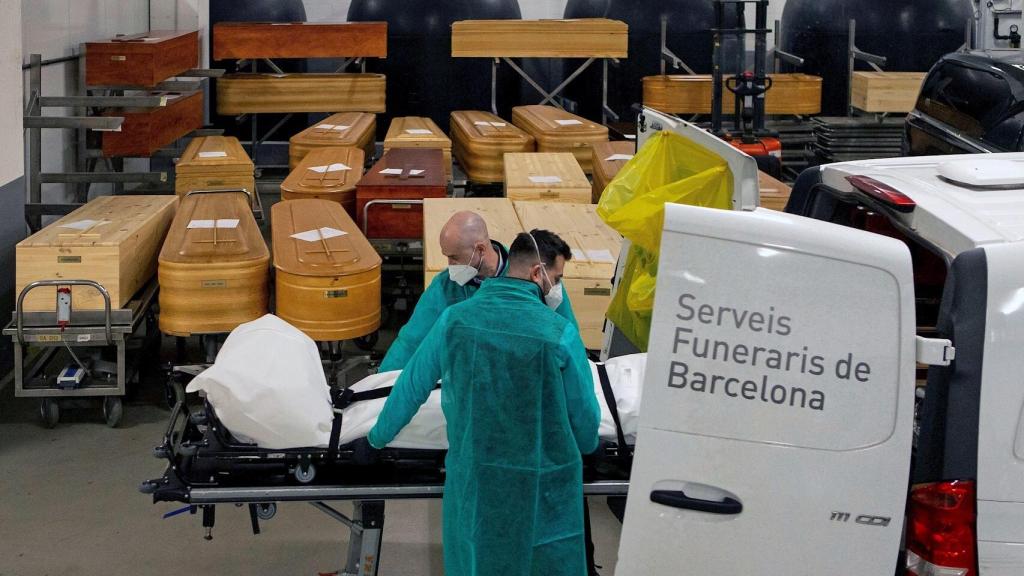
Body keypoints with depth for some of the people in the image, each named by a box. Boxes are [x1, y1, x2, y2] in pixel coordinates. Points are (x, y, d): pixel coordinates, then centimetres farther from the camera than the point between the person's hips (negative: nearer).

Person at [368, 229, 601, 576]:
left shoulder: (454, 320, -7)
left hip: (474, 480, 3)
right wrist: (585, 445, 18)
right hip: (544, 487, -3)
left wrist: (379, 436, 23)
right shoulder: (560, 333, -15)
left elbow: (411, 386, 5)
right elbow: (586, 419, -5)